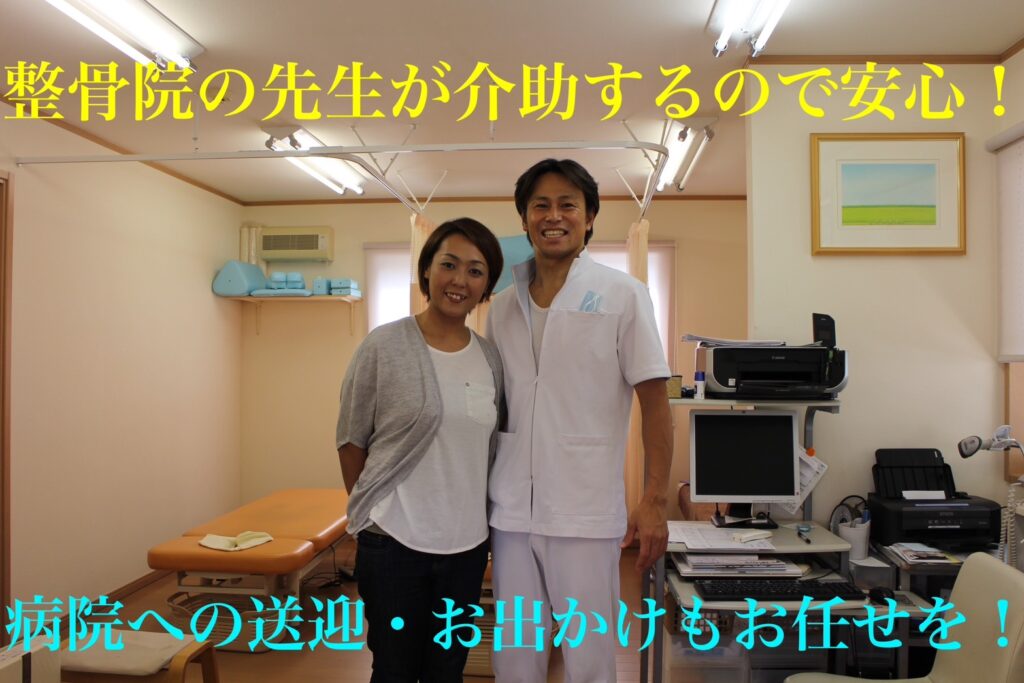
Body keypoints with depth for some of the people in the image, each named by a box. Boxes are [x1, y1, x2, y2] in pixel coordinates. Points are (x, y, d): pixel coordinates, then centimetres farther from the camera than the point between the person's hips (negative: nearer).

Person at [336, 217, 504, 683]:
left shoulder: (490, 357, 2)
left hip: (467, 544, 4)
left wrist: (474, 513, 10)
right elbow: (351, 441, -2)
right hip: (393, 541, -3)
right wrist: (370, 513, 2)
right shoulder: (384, 346, -10)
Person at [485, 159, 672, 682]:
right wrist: (477, 494, 12)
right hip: (510, 510, 4)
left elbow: (655, 403, -4)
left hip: (585, 513, -4)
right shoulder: (503, 305, 9)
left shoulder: (621, 295, -3)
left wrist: (654, 502, -10)